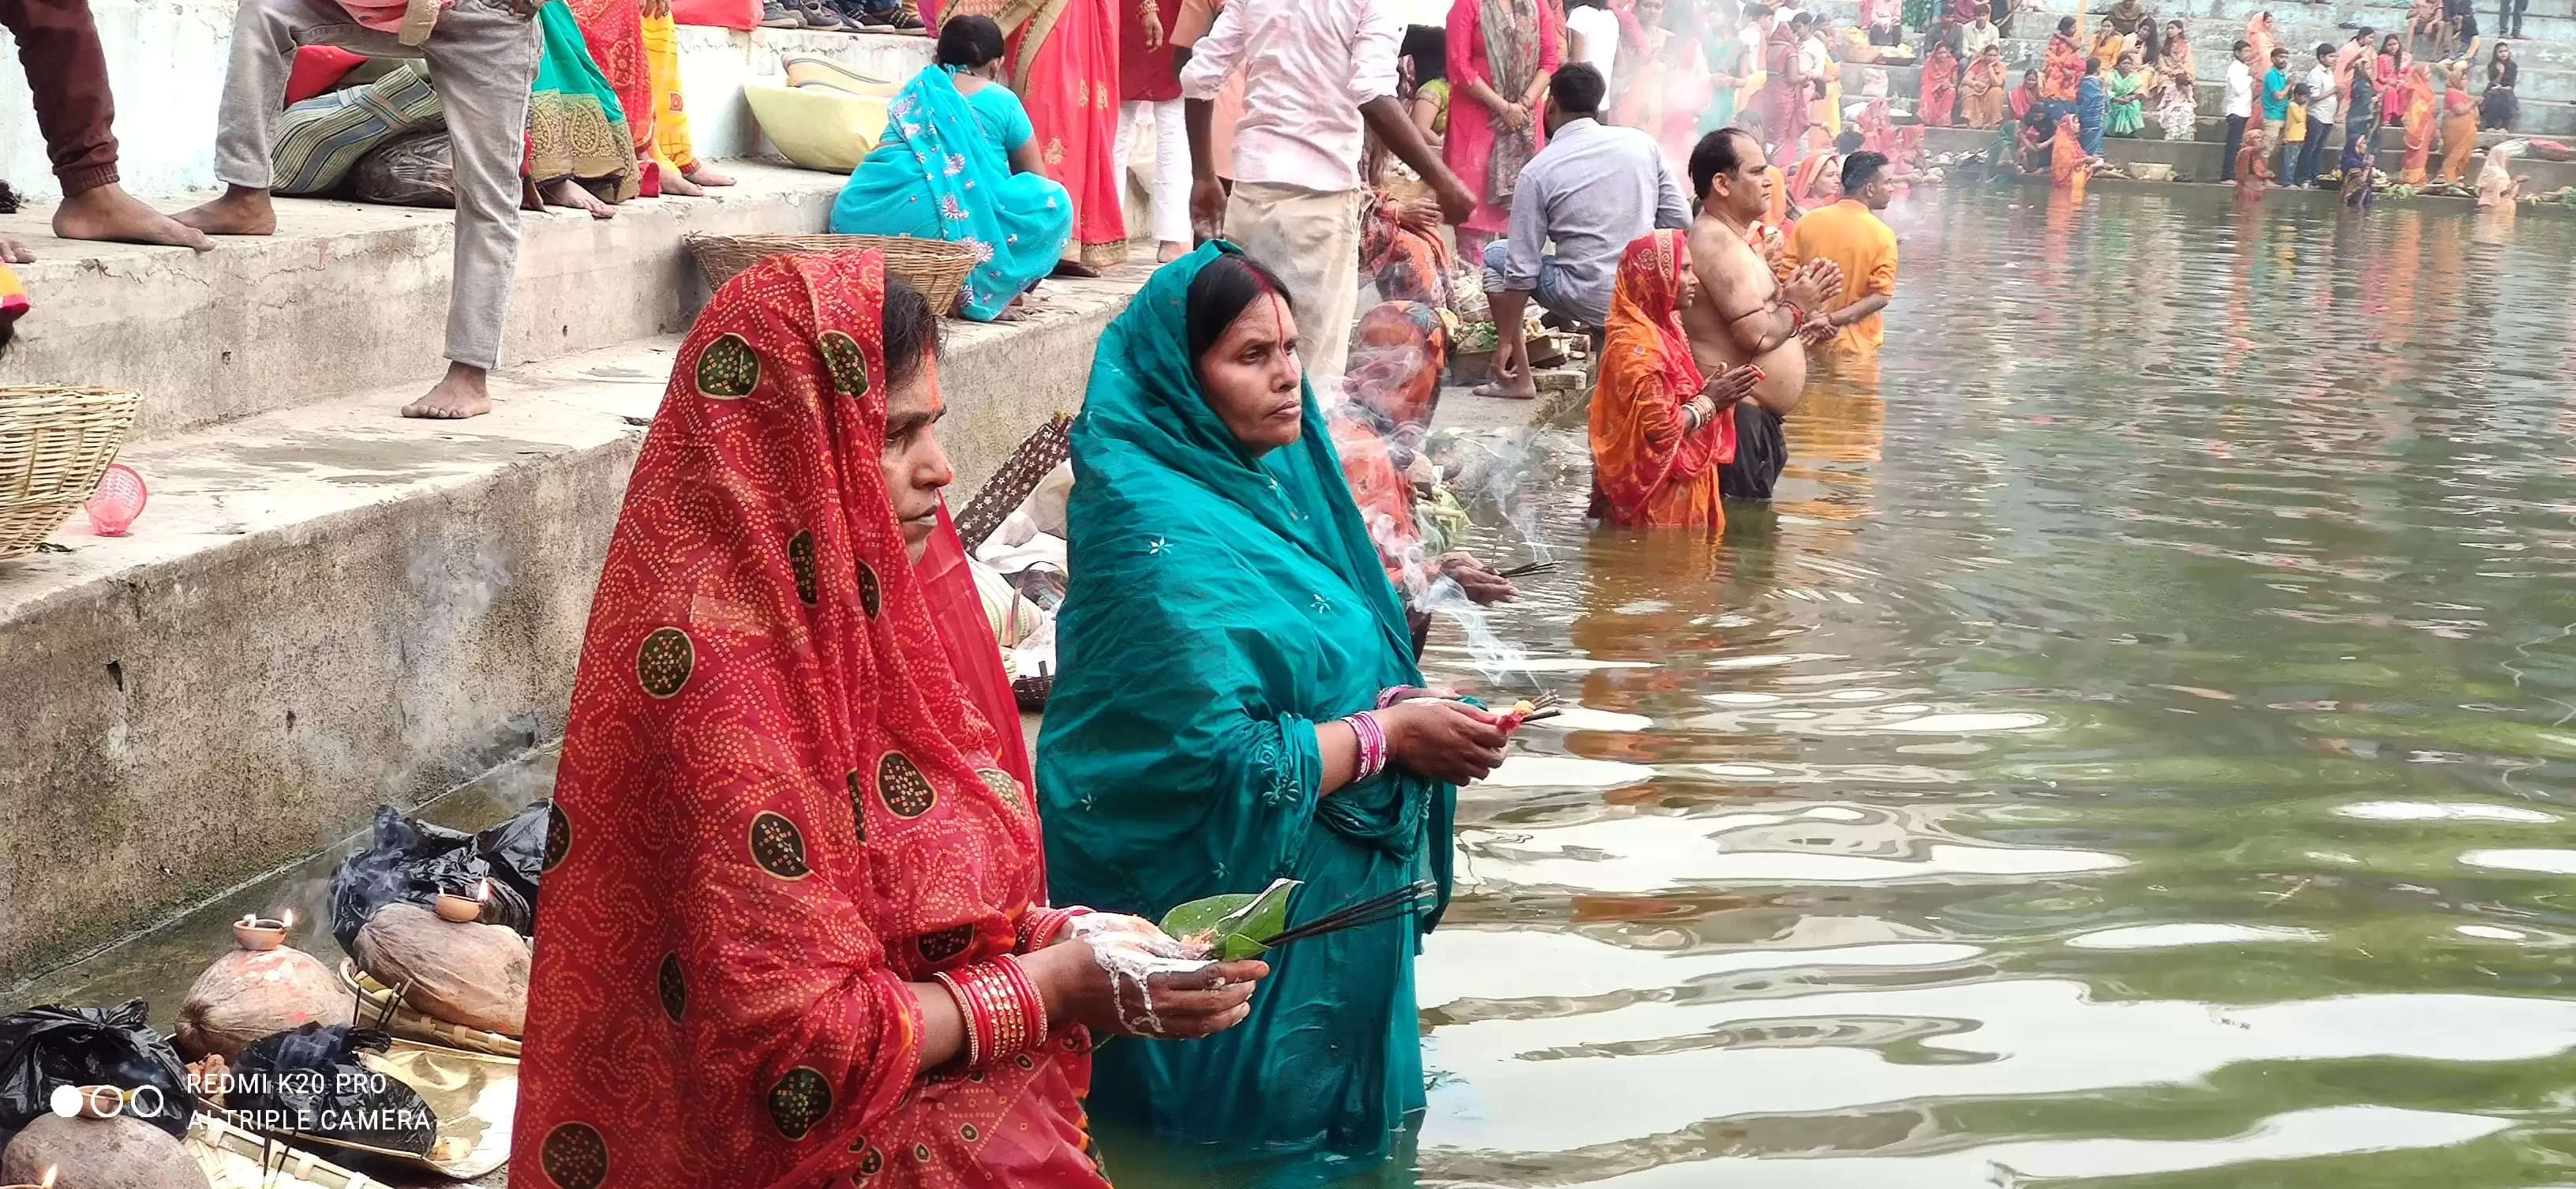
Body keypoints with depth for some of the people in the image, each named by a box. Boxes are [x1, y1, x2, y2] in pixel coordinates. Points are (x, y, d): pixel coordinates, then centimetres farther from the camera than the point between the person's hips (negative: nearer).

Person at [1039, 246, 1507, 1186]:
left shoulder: (1267, 480, 5)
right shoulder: (1167, 537, -23)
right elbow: (1221, 768, -27)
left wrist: (1410, 713, -6)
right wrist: (1389, 736, -17)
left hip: (1328, 896, 9)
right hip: (1235, 923, -9)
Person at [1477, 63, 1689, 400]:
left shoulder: (1538, 171, -7)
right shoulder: (1643, 144, 1)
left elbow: (1522, 269, -7)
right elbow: (1681, 220, 3)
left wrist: (1506, 341, 1)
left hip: (1588, 301, -4)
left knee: (1496, 255, 18)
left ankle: (1519, 378, 13)